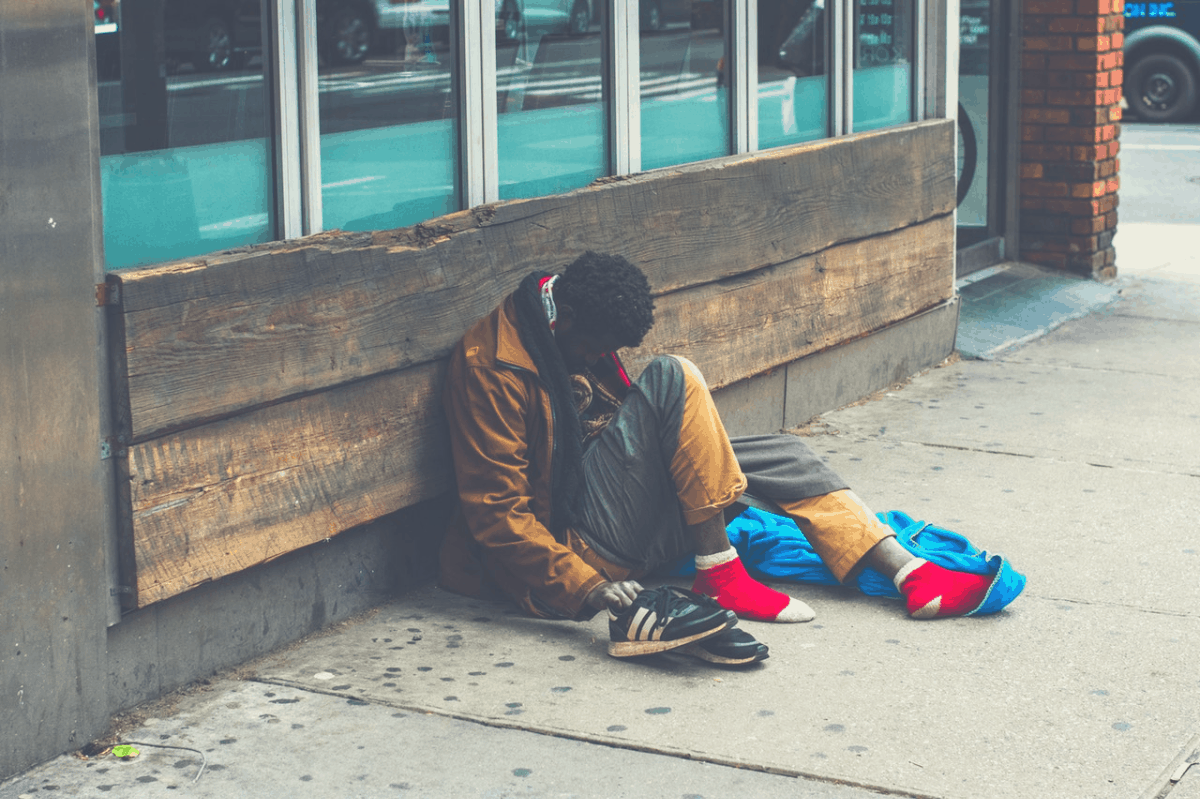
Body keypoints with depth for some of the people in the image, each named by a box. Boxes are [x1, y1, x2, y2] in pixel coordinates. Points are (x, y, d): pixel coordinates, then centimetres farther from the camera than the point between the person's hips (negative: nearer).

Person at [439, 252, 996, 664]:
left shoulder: (577, 335, 10)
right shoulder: (492, 367, -17)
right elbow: (496, 509, -21)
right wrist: (587, 589, -29)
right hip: (574, 544, -10)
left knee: (779, 455, 6)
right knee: (672, 379, -23)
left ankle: (907, 572, 0)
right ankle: (720, 576, -21)